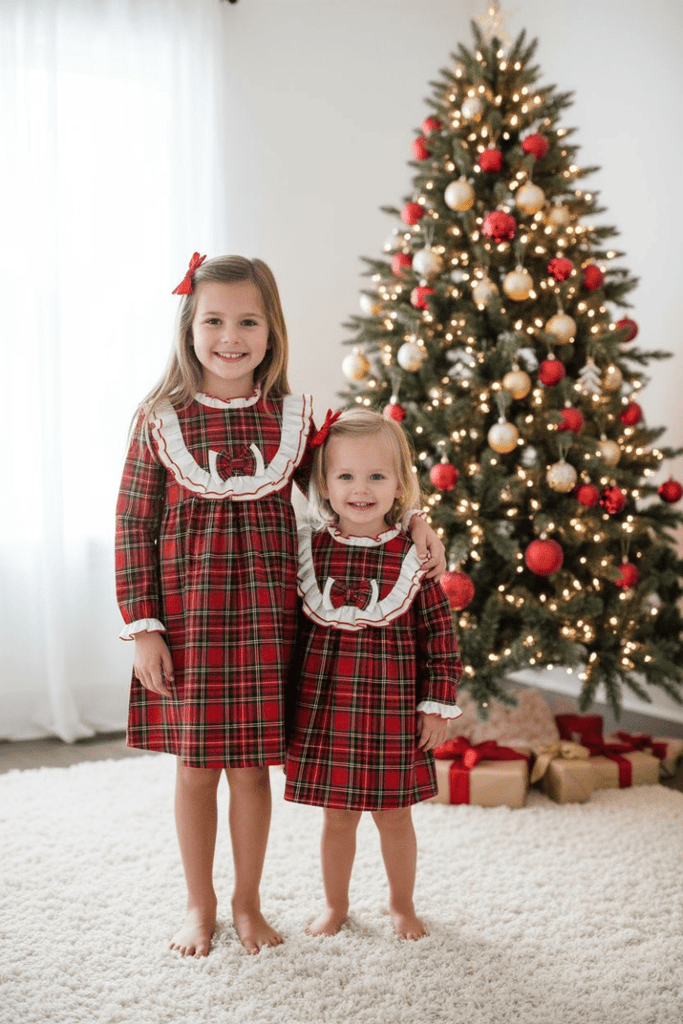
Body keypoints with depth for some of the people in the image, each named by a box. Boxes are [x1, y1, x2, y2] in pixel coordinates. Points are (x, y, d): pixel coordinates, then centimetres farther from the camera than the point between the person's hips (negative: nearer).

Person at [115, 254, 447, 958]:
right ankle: (199, 905, 30)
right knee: (195, 762, 9)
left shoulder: (291, 416, 2)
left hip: (265, 609, 1)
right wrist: (141, 624, -5)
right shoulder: (160, 419, -4)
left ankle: (248, 902, 30)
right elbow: (133, 525, -1)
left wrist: (410, 521, 3)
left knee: (253, 762, 9)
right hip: (188, 609, -1)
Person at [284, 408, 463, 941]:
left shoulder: (411, 557, -5)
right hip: (324, 705, 1)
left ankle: (402, 904, 35)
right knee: (337, 815, 13)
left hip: (392, 708, -1)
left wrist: (438, 704, -2)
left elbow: (441, 635, 0)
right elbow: (290, 627, 7)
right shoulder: (307, 548, -1)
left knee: (395, 814, 12)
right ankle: (335, 905, 34)